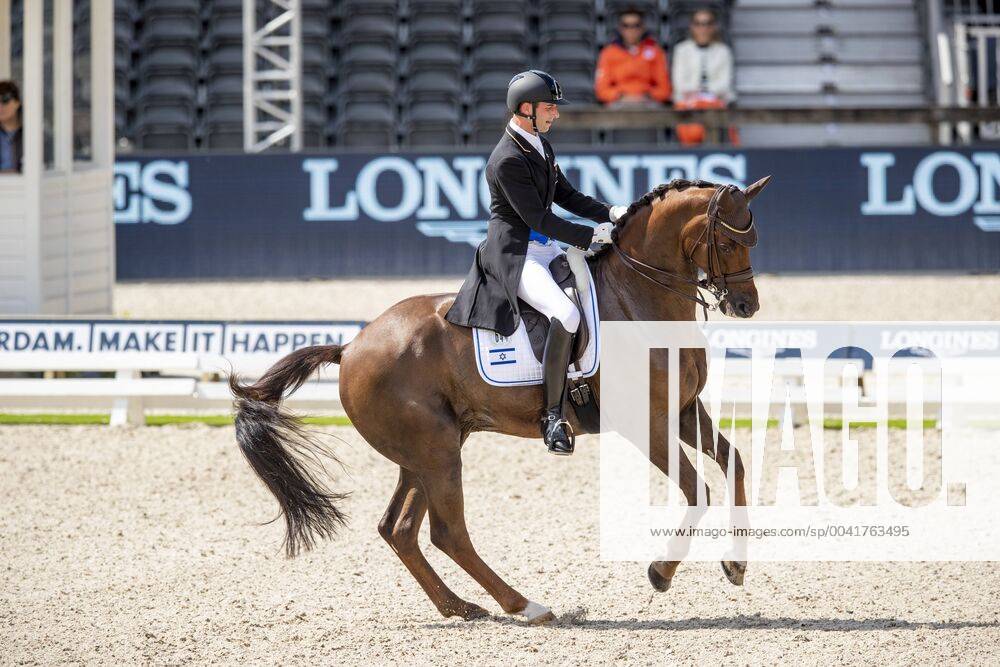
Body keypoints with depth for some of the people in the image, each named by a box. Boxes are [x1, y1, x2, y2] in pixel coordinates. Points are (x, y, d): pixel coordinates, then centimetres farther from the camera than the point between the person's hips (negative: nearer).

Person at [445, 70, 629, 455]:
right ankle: (552, 416, -23)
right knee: (566, 314, -30)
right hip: (514, 254, -11)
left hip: (546, 249, 11)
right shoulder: (508, 160, -19)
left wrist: (610, 214, 5)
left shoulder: (539, 145, 12)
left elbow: (567, 196, 19)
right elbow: (539, 218, -20)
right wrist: (590, 237, -18)